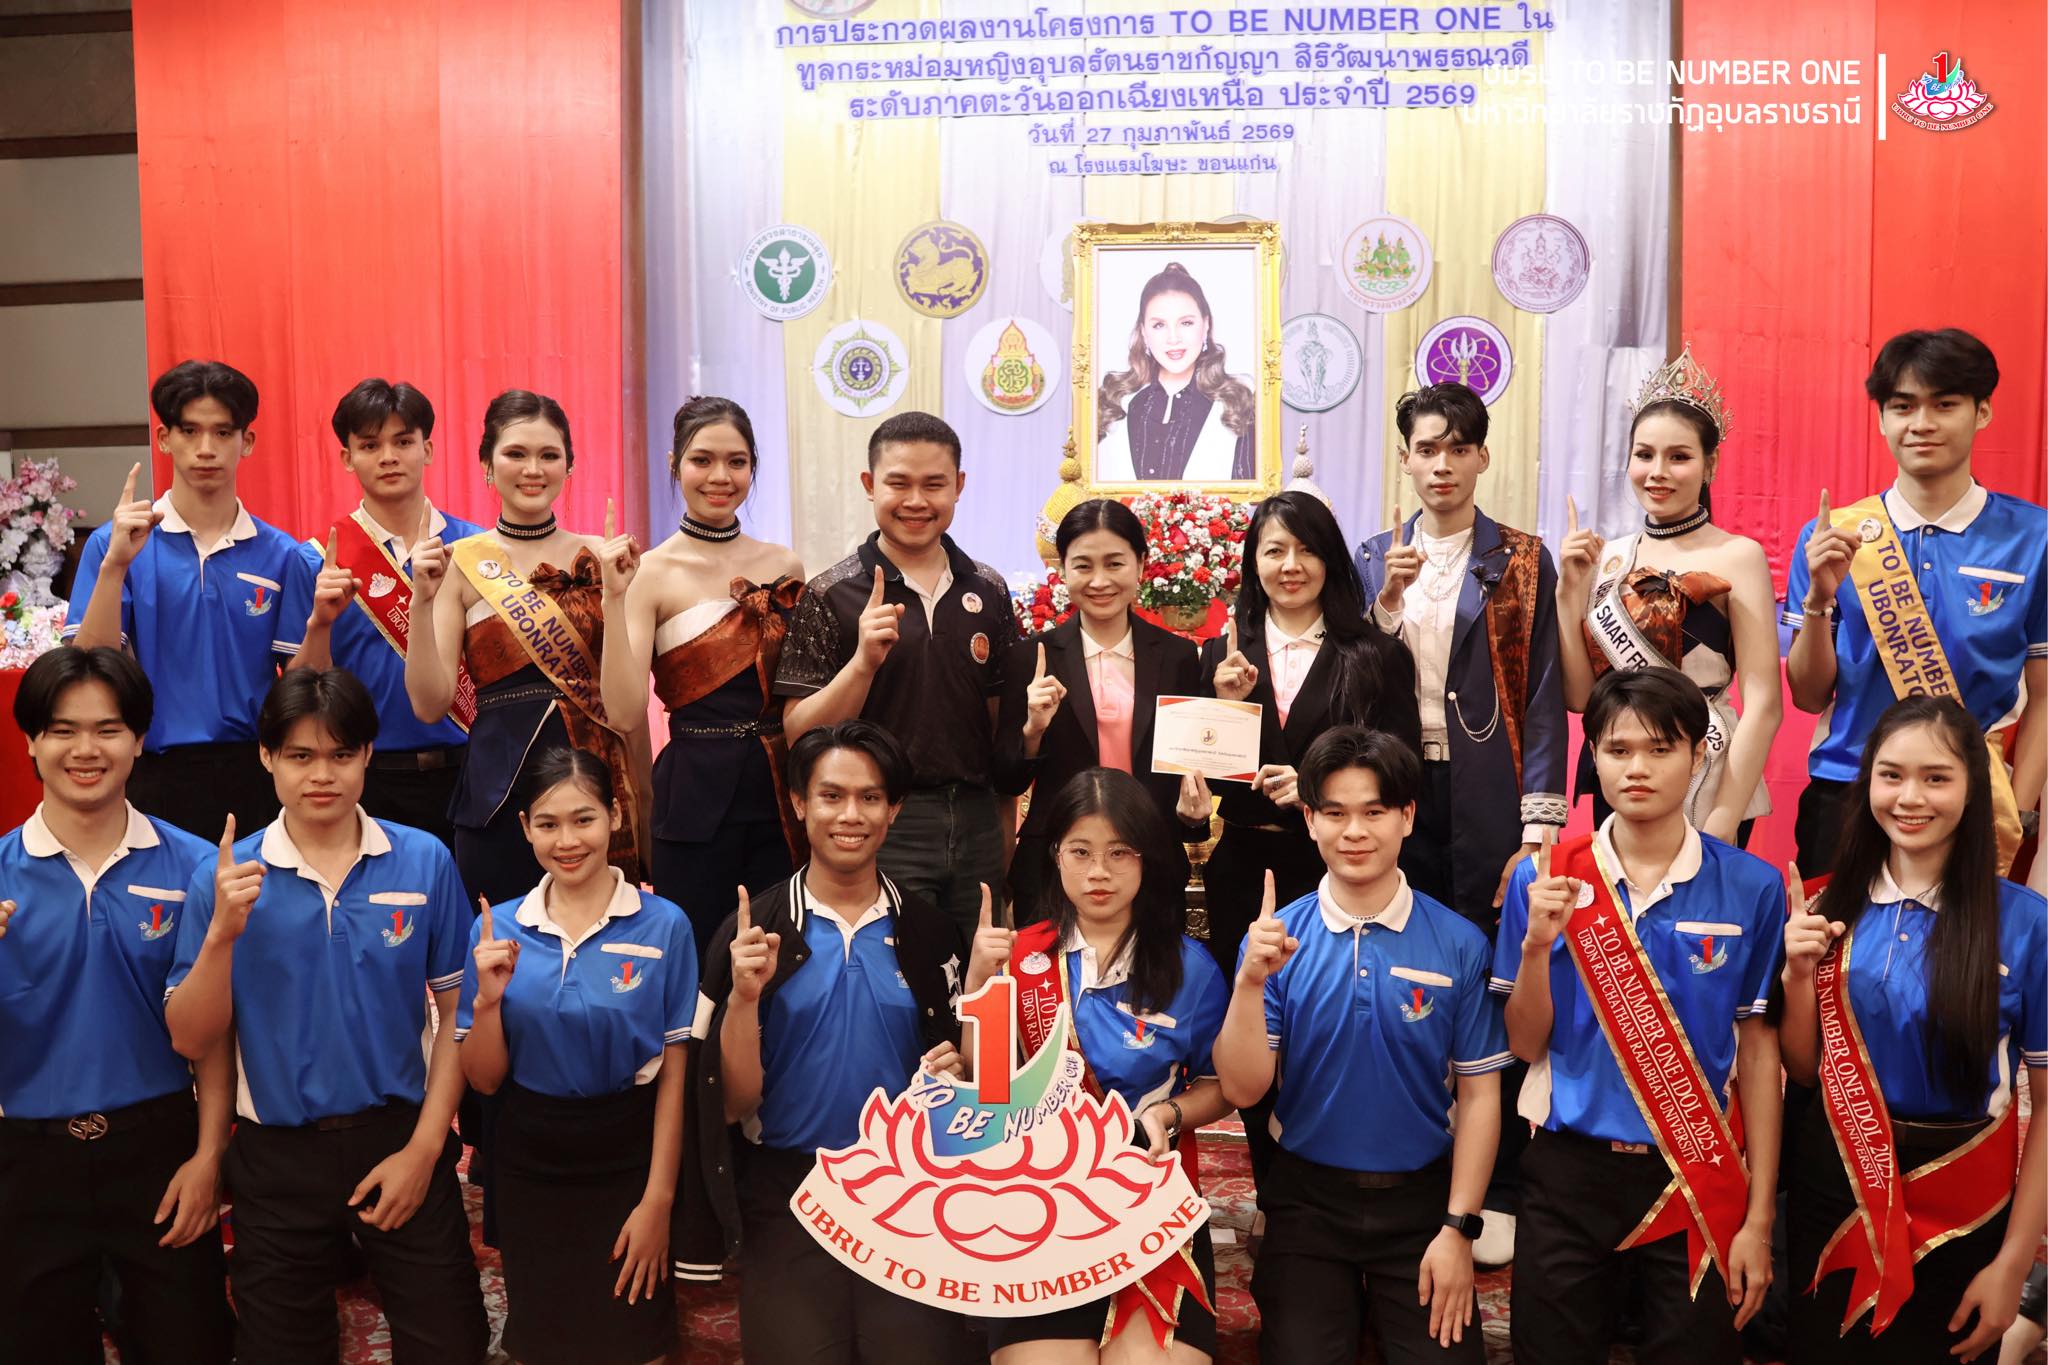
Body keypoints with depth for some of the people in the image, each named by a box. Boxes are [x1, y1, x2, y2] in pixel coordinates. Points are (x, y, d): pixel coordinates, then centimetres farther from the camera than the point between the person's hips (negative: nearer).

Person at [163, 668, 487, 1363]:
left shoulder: (425, 862, -6)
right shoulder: (226, 875, -4)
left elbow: (458, 1011, -2)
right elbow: (191, 1040, -5)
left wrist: (423, 1148, -7)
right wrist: (222, 932, -20)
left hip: (401, 1139, -1)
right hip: (278, 1153, 1)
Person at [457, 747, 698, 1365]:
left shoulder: (663, 925, -10)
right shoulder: (497, 930, -3)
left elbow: (673, 1075, -6)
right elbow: (483, 1080, 1)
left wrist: (658, 1200, -8)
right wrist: (489, 999, -17)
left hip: (627, 1160, -2)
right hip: (529, 1167, 2)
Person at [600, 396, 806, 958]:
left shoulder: (784, 566, 6)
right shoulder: (652, 573, -6)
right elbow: (626, 712, -15)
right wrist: (614, 600, -22)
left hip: (781, 791, 4)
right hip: (696, 795, -3)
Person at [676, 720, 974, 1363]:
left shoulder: (929, 933, 5)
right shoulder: (754, 930, -1)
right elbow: (734, 1104, -2)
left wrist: (955, 1072, -6)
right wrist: (745, 997, -16)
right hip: (788, 1196, -1)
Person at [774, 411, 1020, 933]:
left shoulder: (989, 591, 7)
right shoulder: (832, 595, -4)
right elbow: (800, 732, -7)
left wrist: (1008, 833, 10)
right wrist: (864, 660, -21)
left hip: (977, 825, 4)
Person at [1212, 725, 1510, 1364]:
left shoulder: (1460, 943, -6)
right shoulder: (1276, 938, -5)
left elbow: (1478, 1094, -1)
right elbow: (1243, 1089, -8)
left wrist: (1458, 1228, -5)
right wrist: (1250, 983, -23)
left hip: (1422, 1199, 0)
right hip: (1308, 1201, 0)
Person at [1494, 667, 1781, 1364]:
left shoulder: (1751, 888, -5)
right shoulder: (1544, 879, -3)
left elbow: (1759, 1055, -1)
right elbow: (1526, 1044, 1)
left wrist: (1758, 1218, -2)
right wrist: (1538, 944, -17)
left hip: (1699, 1177, 0)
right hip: (1569, 1174, 1)